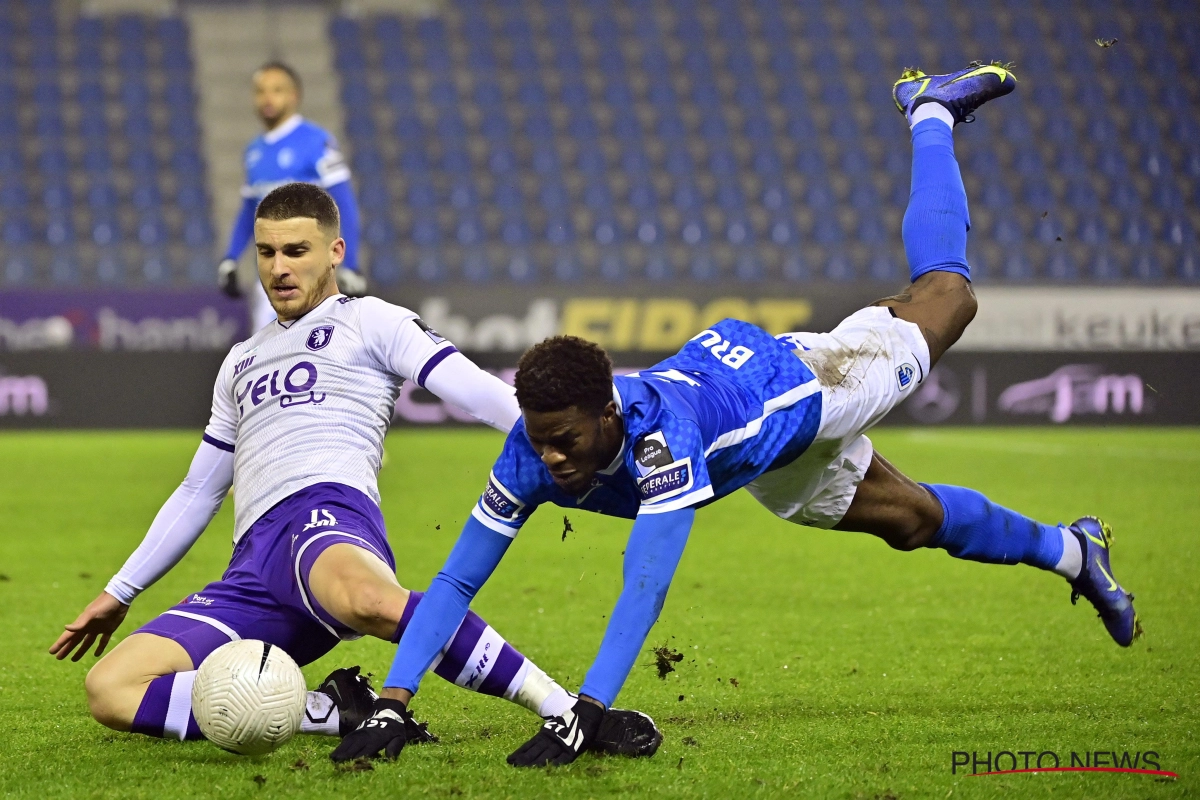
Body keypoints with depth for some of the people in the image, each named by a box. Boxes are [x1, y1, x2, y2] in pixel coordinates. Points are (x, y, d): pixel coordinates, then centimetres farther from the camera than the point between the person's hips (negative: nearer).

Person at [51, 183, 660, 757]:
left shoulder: (368, 322, 15)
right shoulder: (241, 362, 33)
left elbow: (473, 390, 0)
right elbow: (198, 494, 40)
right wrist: (118, 594, 38)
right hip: (251, 572, 6)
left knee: (364, 599, -46)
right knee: (109, 691, -18)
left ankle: (571, 713, -39)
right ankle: (335, 714, -19)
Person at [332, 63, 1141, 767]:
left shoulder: (660, 431, -51)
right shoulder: (533, 455, -34)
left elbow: (645, 587, -57)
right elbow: (457, 581, -30)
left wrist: (587, 712, -64)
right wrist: (394, 701, -40)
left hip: (792, 379, -4)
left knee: (947, 295, 21)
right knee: (916, 520, 22)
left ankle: (930, 113, 48)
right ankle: (1072, 553, 50)